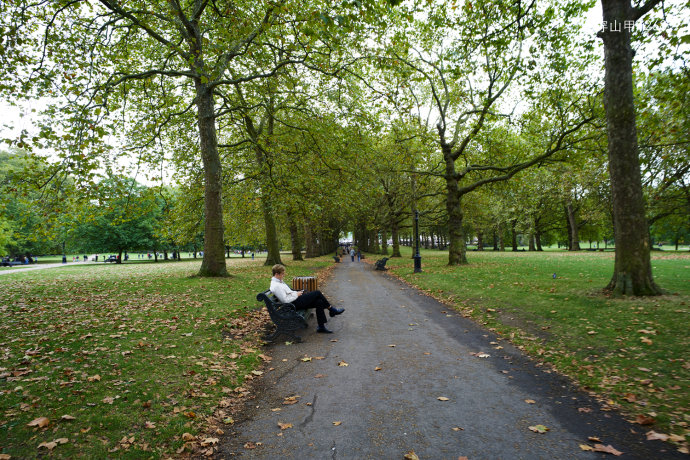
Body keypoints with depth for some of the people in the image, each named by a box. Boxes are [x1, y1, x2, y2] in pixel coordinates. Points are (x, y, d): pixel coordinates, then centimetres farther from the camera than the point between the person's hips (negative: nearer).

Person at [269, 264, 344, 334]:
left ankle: (321, 327, 0)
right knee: (317, 293, -10)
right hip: (294, 304, -10)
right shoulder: (276, 286, -19)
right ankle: (331, 309, 9)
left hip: (295, 299, 10)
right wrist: (296, 294, -12)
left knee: (319, 302, -5)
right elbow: (285, 300, -23)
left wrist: (296, 292, 7)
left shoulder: (279, 281, 12)